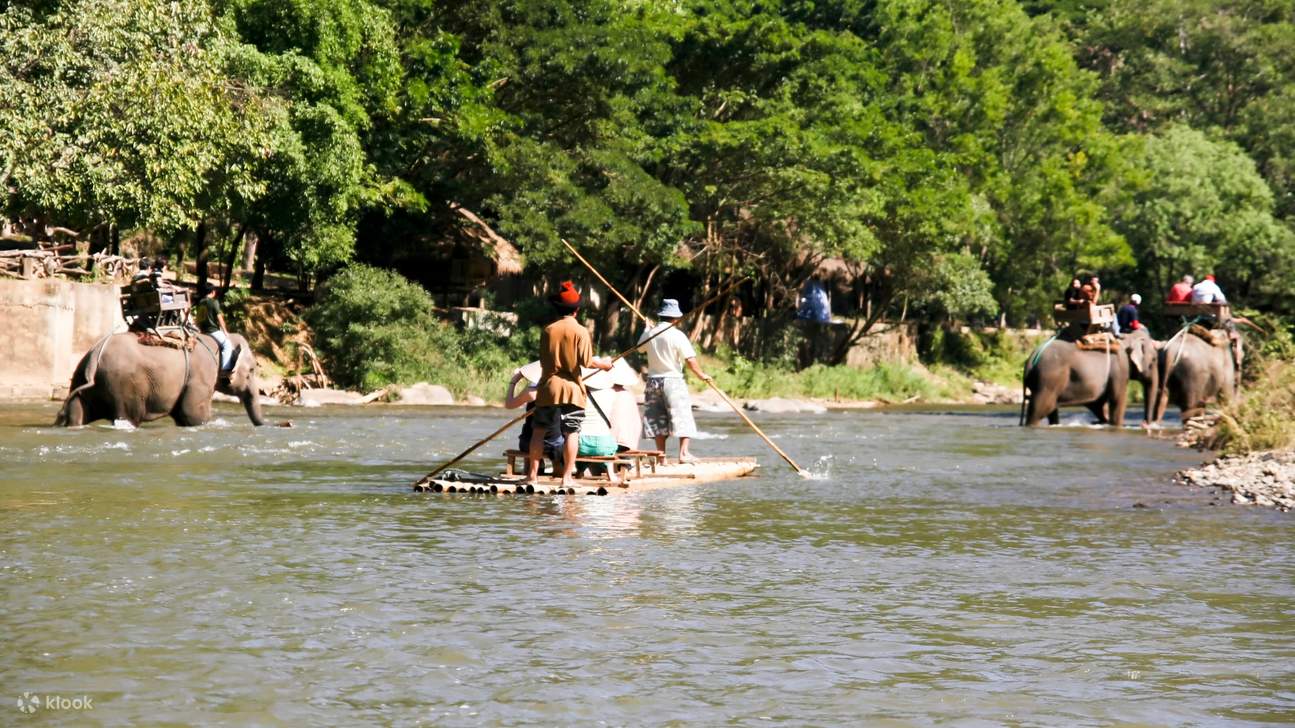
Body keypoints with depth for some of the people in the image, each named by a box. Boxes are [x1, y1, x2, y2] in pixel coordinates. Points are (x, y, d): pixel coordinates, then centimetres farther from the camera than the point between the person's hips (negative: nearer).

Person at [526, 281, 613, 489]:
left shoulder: (548, 330, 4)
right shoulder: (580, 331, -6)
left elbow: (543, 360, 11)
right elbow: (586, 361, -12)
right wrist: (603, 364, 5)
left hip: (548, 387, 3)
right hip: (572, 388, -3)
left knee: (539, 430, 8)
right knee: (571, 433, 0)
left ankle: (533, 474, 7)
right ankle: (567, 477, -4)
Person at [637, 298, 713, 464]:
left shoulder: (649, 333, 1)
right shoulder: (677, 335, -13)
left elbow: (640, 348, 21)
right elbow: (690, 359, -17)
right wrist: (701, 374, -3)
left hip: (653, 380, 5)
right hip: (673, 381, -5)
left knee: (657, 419, 10)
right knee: (682, 415, -2)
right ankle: (684, 453, -9)